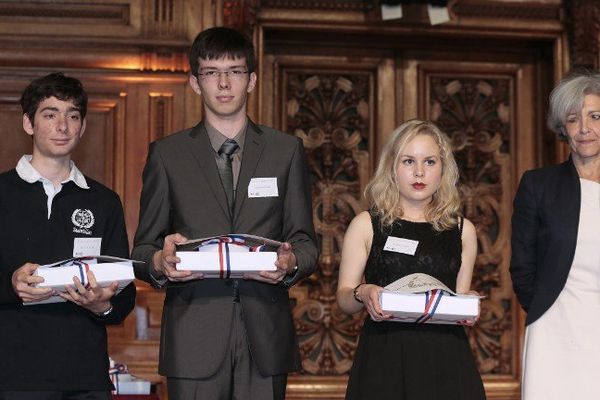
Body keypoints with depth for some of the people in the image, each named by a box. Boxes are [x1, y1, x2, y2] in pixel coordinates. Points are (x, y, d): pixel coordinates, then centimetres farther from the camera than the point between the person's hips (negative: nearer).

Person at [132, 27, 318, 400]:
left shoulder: (287, 151, 12)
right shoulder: (167, 154, 10)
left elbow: (305, 241, 10)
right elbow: (143, 248, 9)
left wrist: (291, 263, -13)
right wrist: (160, 263, -14)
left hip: (265, 338, 1)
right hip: (194, 338, -1)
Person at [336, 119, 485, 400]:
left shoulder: (462, 230, 12)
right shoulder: (366, 225, 6)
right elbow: (344, 298, 5)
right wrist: (362, 293, -16)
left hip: (445, 358, 2)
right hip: (384, 357, -2)